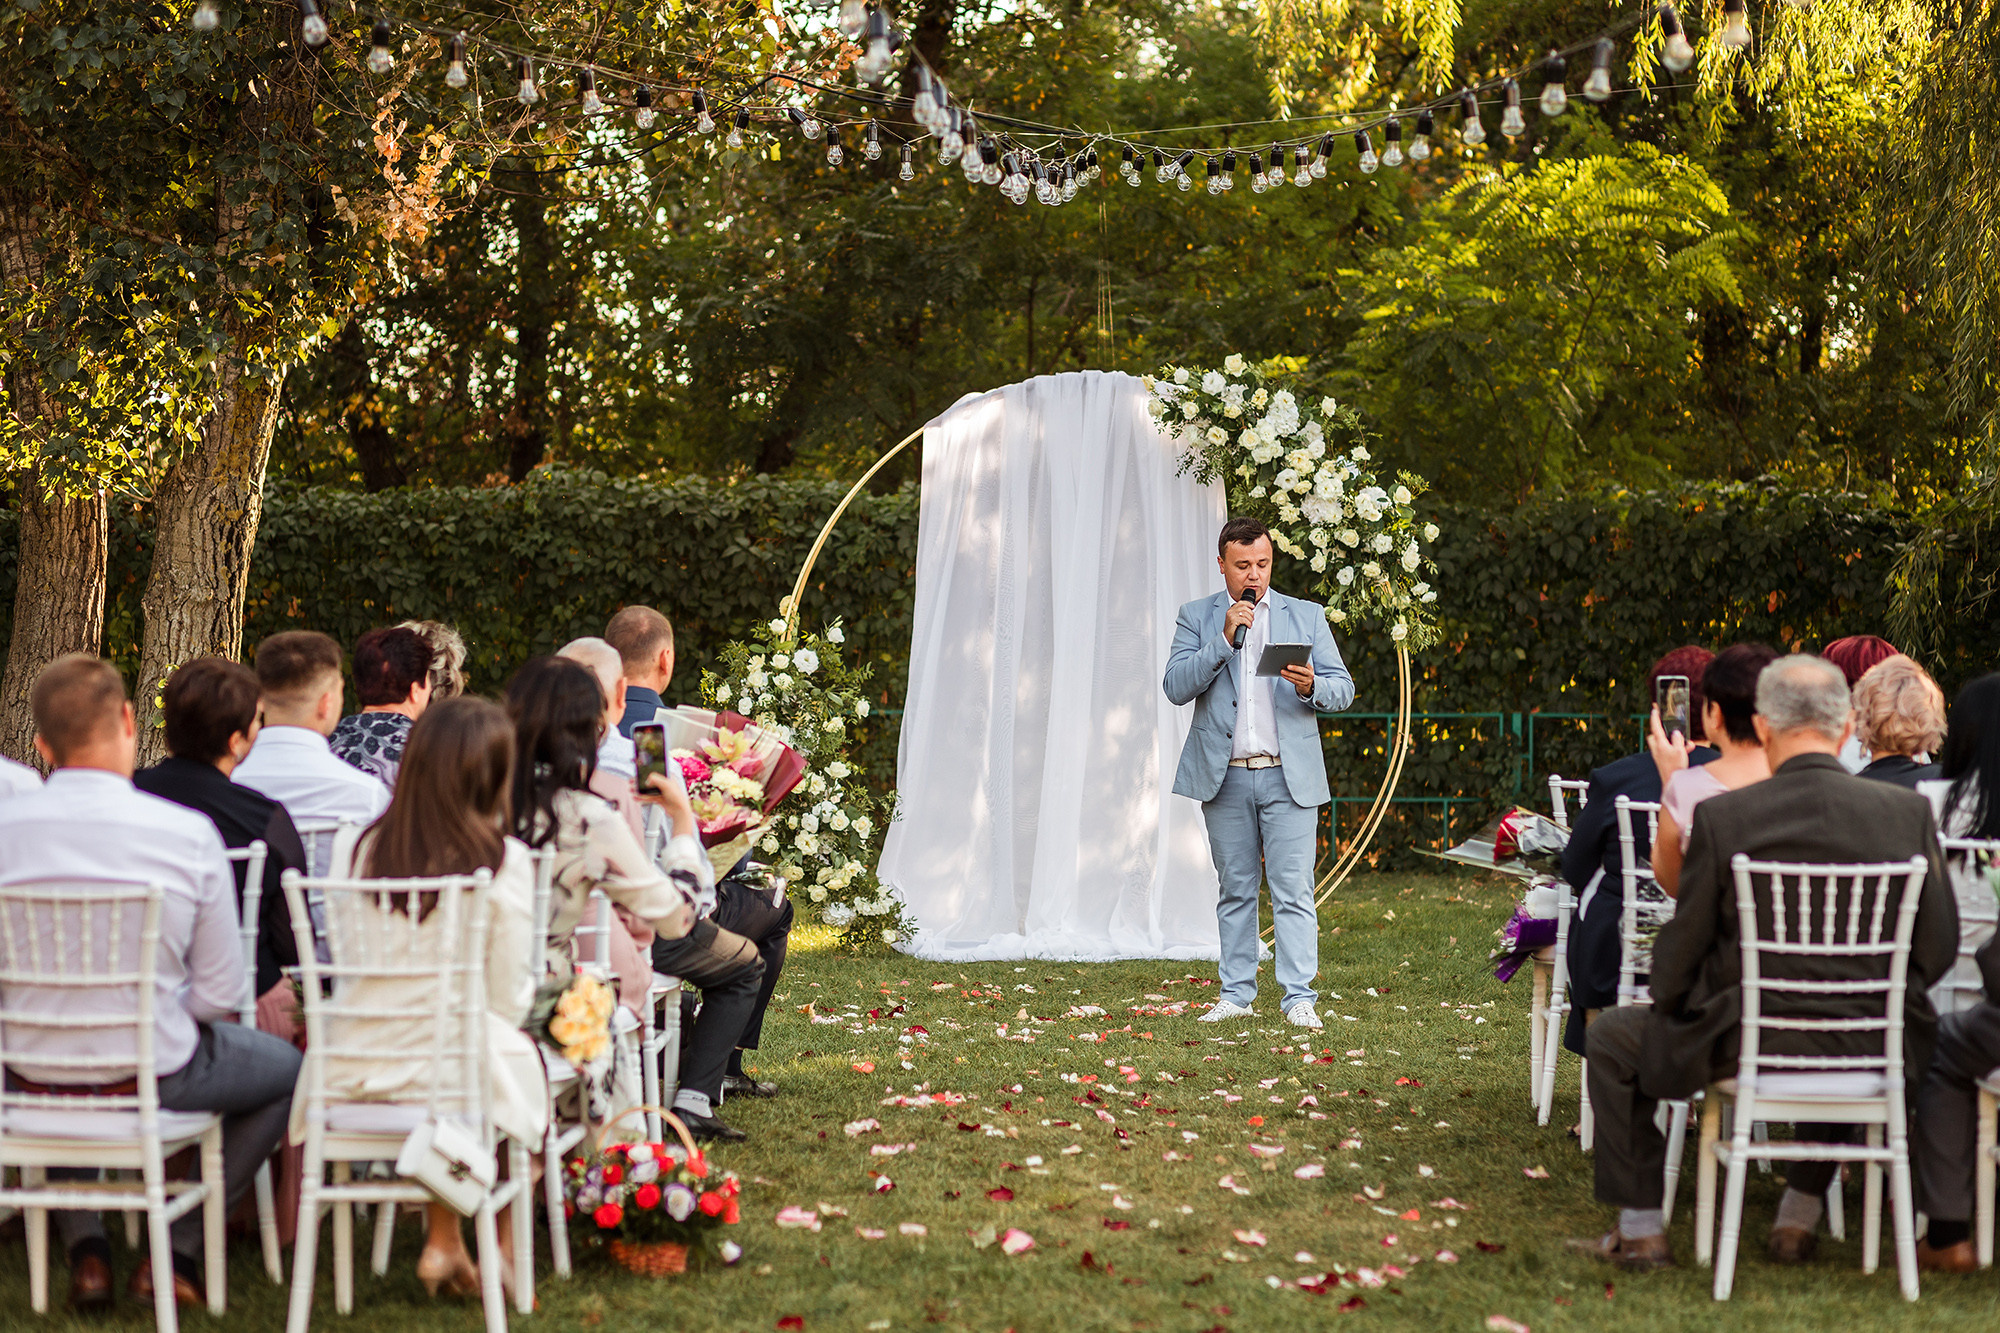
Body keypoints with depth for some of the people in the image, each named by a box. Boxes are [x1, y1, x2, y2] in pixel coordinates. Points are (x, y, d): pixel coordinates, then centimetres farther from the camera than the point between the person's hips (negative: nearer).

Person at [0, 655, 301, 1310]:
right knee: (285, 1067, 27)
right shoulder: (189, 833, -16)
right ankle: (178, 1250, 19)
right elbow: (220, 996, -10)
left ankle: (85, 1249, 30)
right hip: (153, 1073, -3)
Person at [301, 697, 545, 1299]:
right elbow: (507, 1001, -7)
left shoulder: (354, 846, -2)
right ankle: (505, 1250, 32)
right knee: (529, 1056, 26)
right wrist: (532, 981, 15)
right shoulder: (504, 861, -13)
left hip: (353, 1069, 4)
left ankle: (444, 1240, 35)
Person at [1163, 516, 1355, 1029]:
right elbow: (1176, 687, -4)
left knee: (1293, 891, -6)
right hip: (1224, 776, 1)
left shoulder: (1307, 616, 9)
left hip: (1289, 776, -1)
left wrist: (1312, 687, -16)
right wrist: (1224, 638, -13)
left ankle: (1299, 998, -6)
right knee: (1235, 890, 8)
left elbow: (1343, 689, 6)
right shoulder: (1197, 617, 8)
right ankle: (1236, 994, 15)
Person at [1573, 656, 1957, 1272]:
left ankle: (1640, 1231, 25)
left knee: (1612, 1038, 22)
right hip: (1874, 1049, 3)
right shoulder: (1907, 811, -6)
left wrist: (1666, 1001, 17)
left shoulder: (1721, 817, -13)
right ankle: (1802, 1214, 40)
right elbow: (1938, 949, 0)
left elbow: (1681, 951, -5)